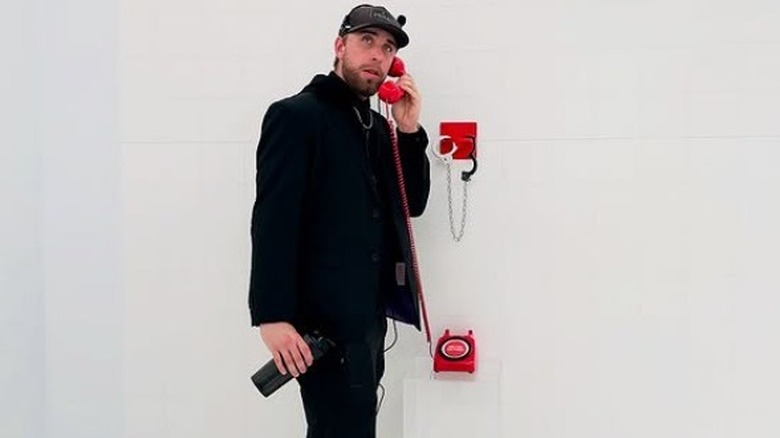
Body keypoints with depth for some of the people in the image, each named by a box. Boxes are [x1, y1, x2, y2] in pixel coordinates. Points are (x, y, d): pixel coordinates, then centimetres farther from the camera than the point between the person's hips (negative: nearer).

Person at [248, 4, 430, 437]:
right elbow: (272, 220, -16)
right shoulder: (296, 114, -8)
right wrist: (272, 316, -22)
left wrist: (409, 130, 0)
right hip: (325, 319, -8)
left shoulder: (378, 125, 16)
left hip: (370, 313, 8)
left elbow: (412, 204, 13)